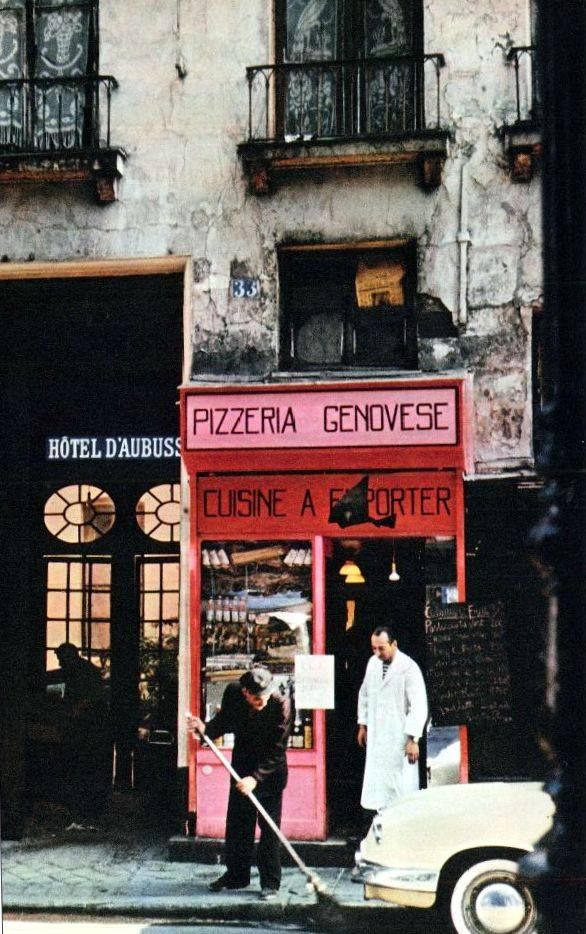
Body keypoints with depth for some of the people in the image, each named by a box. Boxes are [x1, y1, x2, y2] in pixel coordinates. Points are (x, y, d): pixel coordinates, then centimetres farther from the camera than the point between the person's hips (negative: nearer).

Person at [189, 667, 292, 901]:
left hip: (271, 770, -4)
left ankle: (270, 883, 6)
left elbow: (277, 750, -25)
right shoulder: (232, 693, -17)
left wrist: (256, 777, -31)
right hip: (242, 765, 4)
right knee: (236, 822, 12)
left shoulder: (281, 704, -28)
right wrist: (206, 729, -18)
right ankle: (236, 875, 26)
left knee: (269, 827, -4)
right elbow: (224, 721, 2)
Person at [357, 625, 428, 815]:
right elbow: (364, 693, 19)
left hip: (400, 737, -6)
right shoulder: (373, 663, 5)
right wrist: (363, 725, 18)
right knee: (377, 781, 8)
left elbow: (419, 706, -16)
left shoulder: (409, 668, -15)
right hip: (376, 735, 6)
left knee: (402, 786, -3)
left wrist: (413, 740, -18)